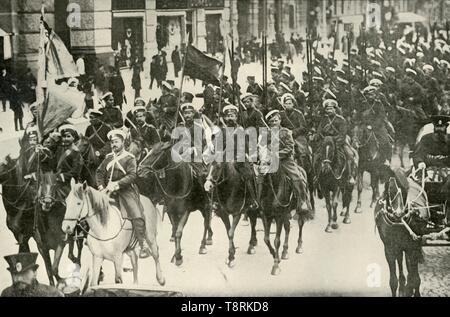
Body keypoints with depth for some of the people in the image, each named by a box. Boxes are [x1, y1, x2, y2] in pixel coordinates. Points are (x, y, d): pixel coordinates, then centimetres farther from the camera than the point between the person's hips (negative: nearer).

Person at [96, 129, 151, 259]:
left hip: (126, 191, -5)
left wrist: (117, 184, -21)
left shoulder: (129, 158, 0)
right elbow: (99, 172, 17)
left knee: (137, 216, -19)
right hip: (110, 192, 5)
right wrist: (101, 186, 0)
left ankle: (143, 245, -15)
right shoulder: (108, 158, 15)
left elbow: (132, 175, -12)